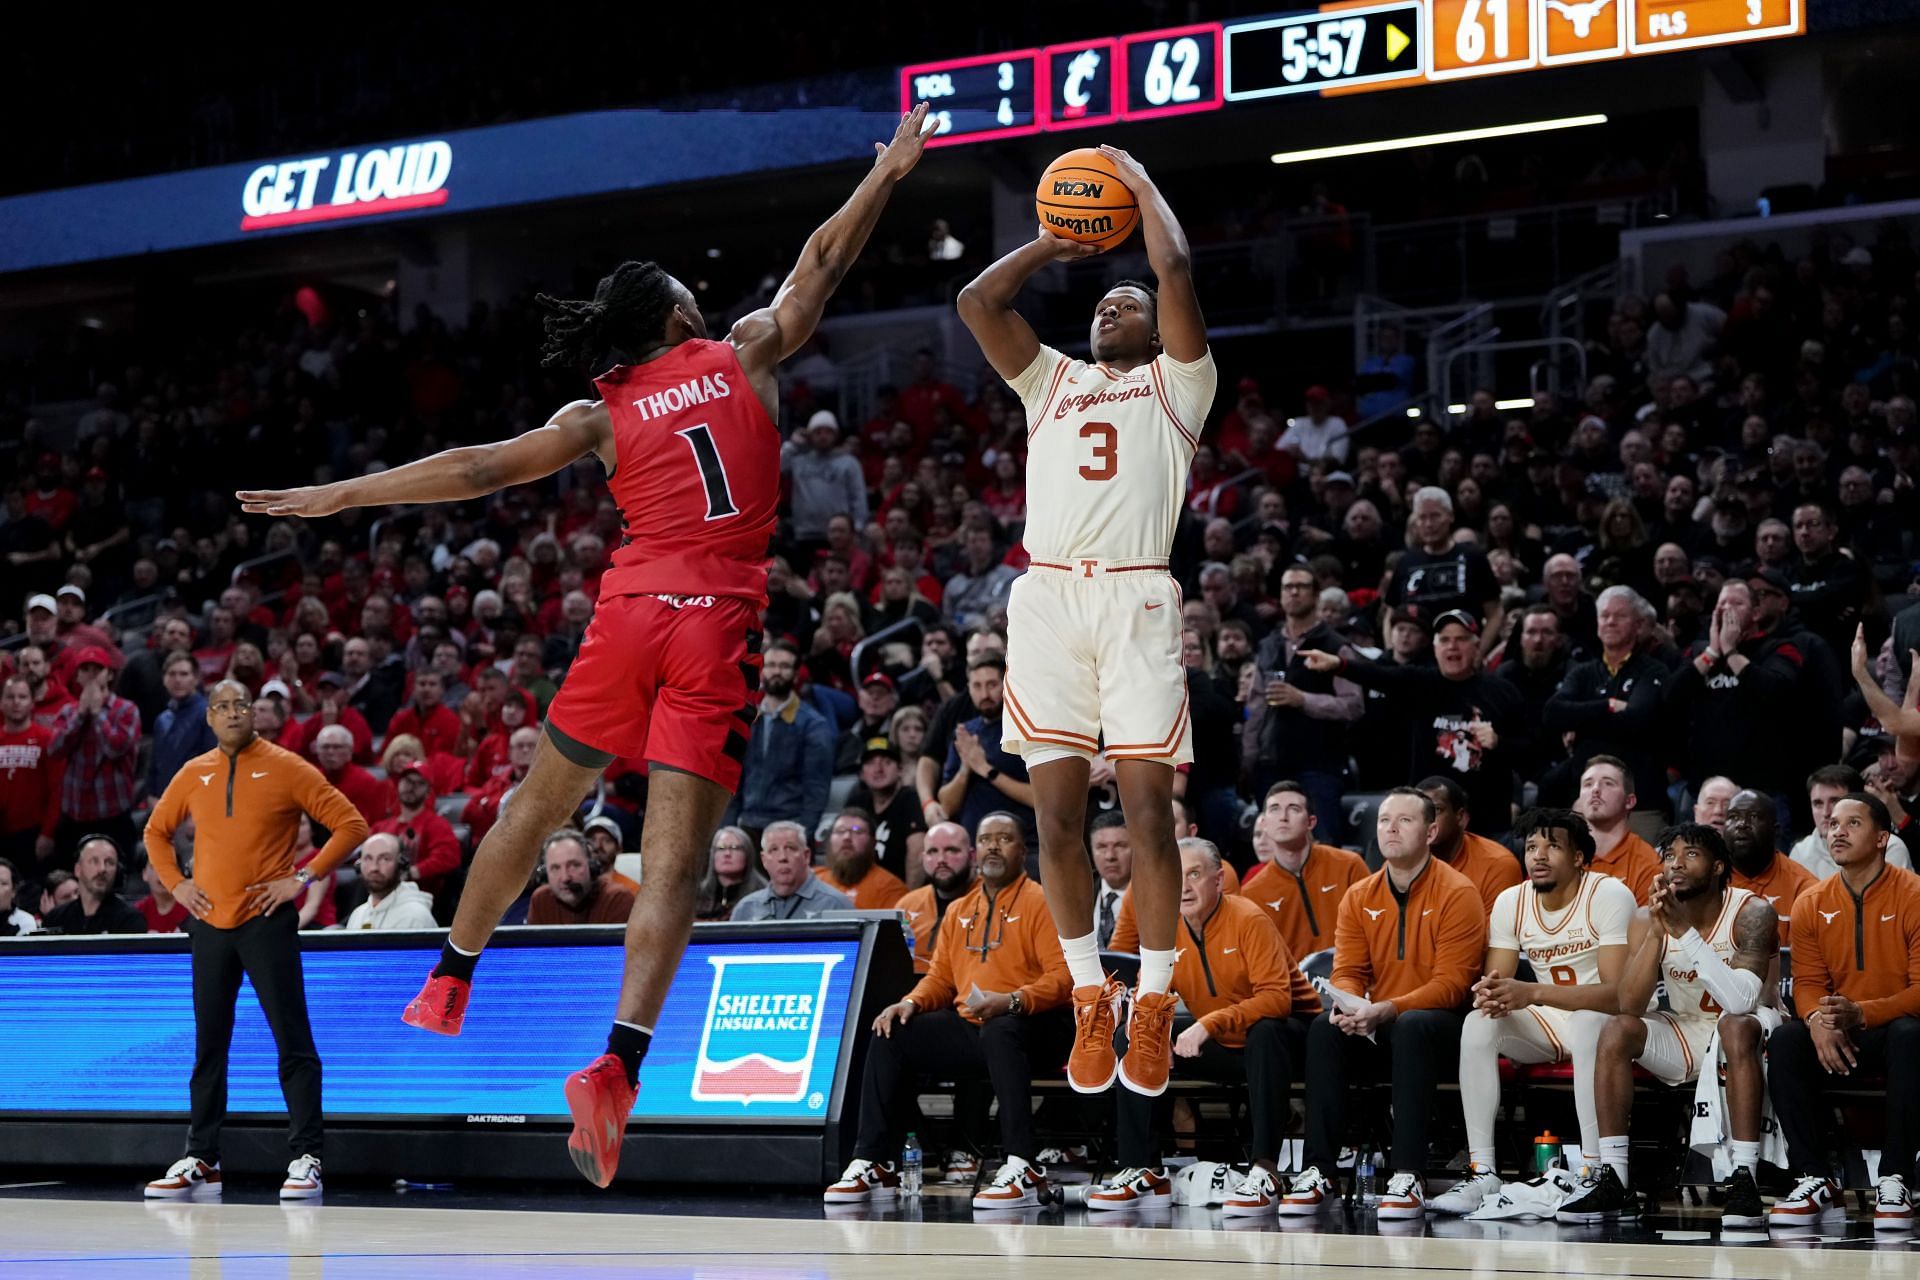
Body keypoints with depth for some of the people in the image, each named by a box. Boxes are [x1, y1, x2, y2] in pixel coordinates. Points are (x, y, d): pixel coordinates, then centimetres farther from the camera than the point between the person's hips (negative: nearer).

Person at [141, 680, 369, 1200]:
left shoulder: (285, 767, -3)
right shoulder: (194, 774, 10)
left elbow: (351, 825, -5)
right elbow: (156, 831, 25)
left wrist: (305, 877, -10)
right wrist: (175, 884, 10)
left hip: (267, 920, -4)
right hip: (210, 922, 5)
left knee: (293, 1041, -7)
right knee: (209, 1045, 10)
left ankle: (306, 1158, -5)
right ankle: (200, 1158, 17)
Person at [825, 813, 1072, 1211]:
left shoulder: (1038, 902, -2)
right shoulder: (961, 910, 20)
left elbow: (1063, 975, -13)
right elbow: (940, 977, 22)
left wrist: (1011, 1001, -27)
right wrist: (911, 1002, 0)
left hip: (1029, 1026, -7)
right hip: (966, 1027, 7)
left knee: (999, 1031, -39)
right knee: (890, 1035, -7)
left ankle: (1022, 1168, -43)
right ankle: (874, 1166, -8)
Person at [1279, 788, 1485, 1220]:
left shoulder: (1457, 893, -8)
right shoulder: (1359, 898, 9)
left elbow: (1451, 984, -15)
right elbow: (1347, 971, 4)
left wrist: (1387, 1010, -28)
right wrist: (1349, 1006, -21)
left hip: (1441, 1026, -5)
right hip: (1376, 1030, 5)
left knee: (1413, 1026, -37)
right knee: (1324, 1028, -24)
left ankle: (1408, 1177, -40)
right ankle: (1316, 1172, -27)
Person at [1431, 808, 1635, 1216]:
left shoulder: (1609, 895, -17)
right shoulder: (1511, 902, 0)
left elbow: (1617, 993, -26)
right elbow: (1495, 978, -2)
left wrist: (1533, 993, -38)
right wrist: (1492, 992, -30)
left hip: (1609, 1021, -5)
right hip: (1547, 1026, 5)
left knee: (1588, 1023, -38)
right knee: (1478, 1023, -21)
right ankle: (1481, 1172, -22)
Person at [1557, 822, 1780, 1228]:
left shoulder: (1750, 913, -19)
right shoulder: (1653, 915, -8)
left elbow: (1741, 1001, -34)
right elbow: (1629, 1006, -18)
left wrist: (1685, 932, -36)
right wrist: (1656, 931, -29)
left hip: (1751, 1031, -4)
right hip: (1684, 1033, 4)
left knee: (1735, 1026, -37)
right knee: (1617, 1030, -21)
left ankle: (1744, 1179, -38)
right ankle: (1610, 1180, -20)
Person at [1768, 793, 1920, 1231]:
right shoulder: (1812, 904, 5)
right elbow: (1808, 983, 3)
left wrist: (1861, 1013, -29)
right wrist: (1819, 1021, -22)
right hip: (1839, 1038, 4)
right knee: (1785, 1042, -26)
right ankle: (1815, 1180, -21)